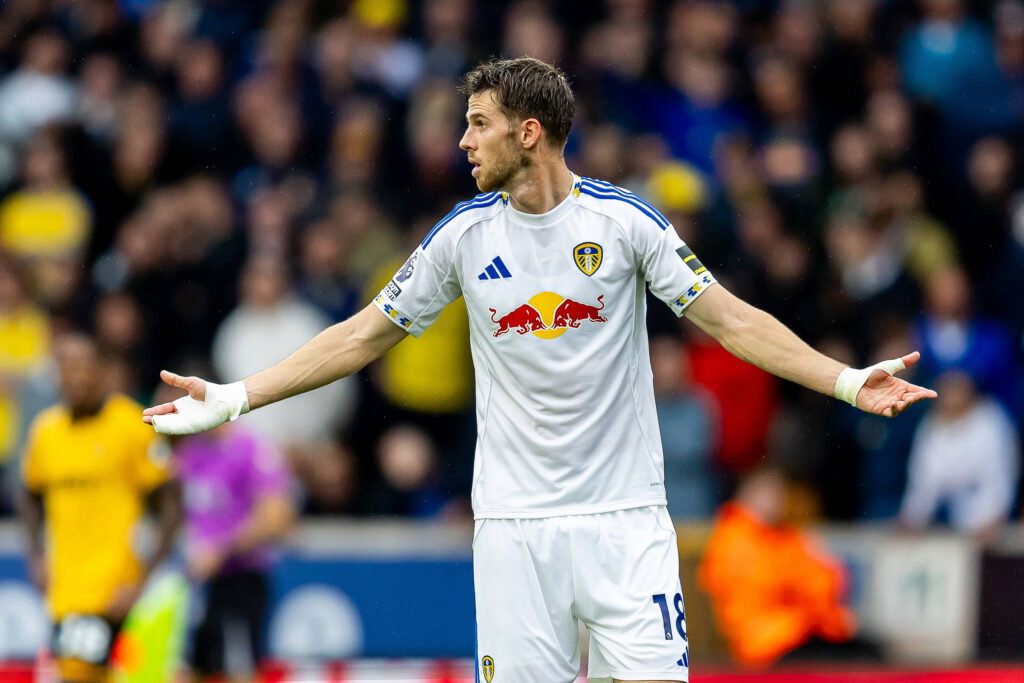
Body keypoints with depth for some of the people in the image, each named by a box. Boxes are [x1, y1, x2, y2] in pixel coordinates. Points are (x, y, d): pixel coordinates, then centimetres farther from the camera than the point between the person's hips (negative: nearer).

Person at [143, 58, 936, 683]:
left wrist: (847, 380, -14)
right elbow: (366, 335, 11)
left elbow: (730, 320, -3)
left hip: (624, 518, -2)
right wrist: (232, 398, 8)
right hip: (514, 524, 2)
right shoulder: (464, 234, 4)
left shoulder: (624, 219, -3)